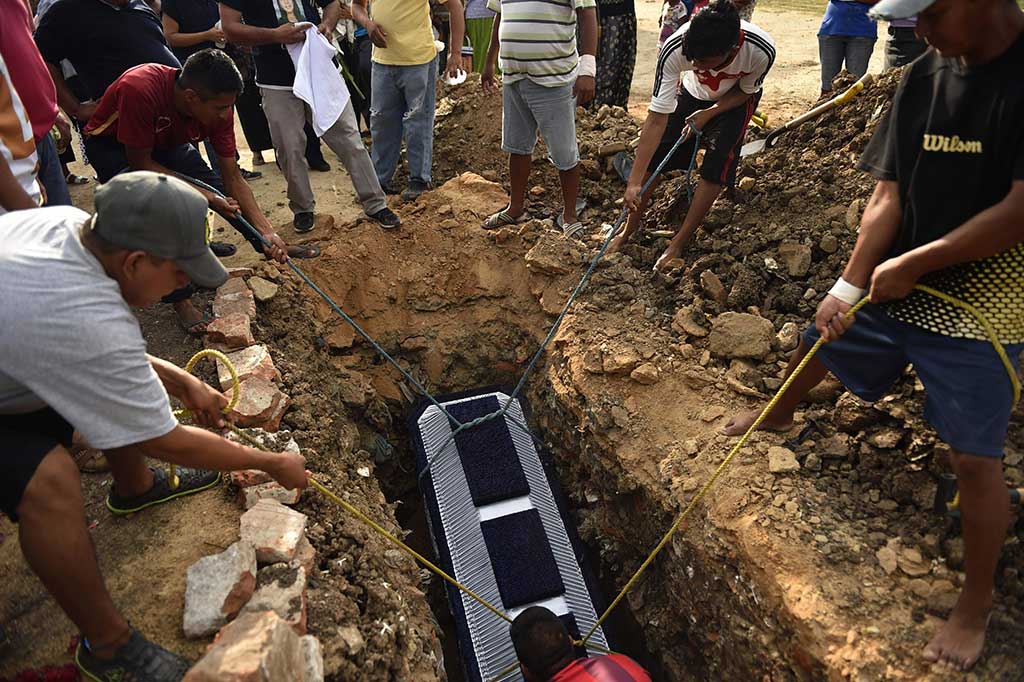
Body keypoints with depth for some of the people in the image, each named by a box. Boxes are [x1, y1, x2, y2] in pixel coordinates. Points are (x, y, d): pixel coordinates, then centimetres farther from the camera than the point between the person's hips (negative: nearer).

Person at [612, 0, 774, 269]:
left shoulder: (761, 51, -38)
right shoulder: (675, 49, -39)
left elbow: (746, 91, -13)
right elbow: (657, 119, -37)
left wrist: (709, 114, -27)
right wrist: (634, 181, -40)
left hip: (736, 99, -1)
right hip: (693, 94, 1)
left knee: (716, 166, -16)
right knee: (655, 156, -6)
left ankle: (679, 243, -2)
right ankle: (628, 231, 11)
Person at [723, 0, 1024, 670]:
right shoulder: (923, 76, -2)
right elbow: (889, 195, -4)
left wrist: (911, 264, -17)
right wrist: (849, 286, -12)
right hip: (892, 285, 6)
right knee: (815, 344, 23)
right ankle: (777, 416, 58)